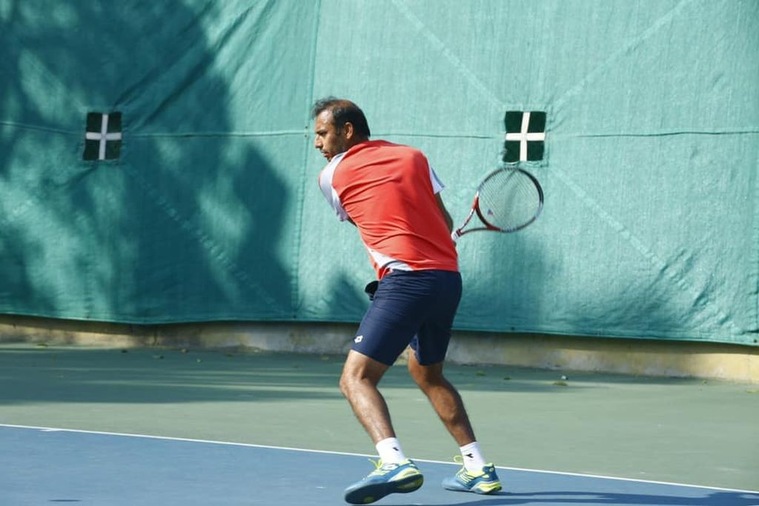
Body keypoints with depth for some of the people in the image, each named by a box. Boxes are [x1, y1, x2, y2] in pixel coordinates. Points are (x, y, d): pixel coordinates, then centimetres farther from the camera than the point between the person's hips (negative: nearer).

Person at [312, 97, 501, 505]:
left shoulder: (331, 175, 6)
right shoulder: (414, 157, 15)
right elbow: (445, 222, 15)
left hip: (405, 281, -6)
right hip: (449, 277, 7)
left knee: (356, 378, -11)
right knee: (427, 373, 27)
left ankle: (394, 462, -36)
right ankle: (478, 468, 26)